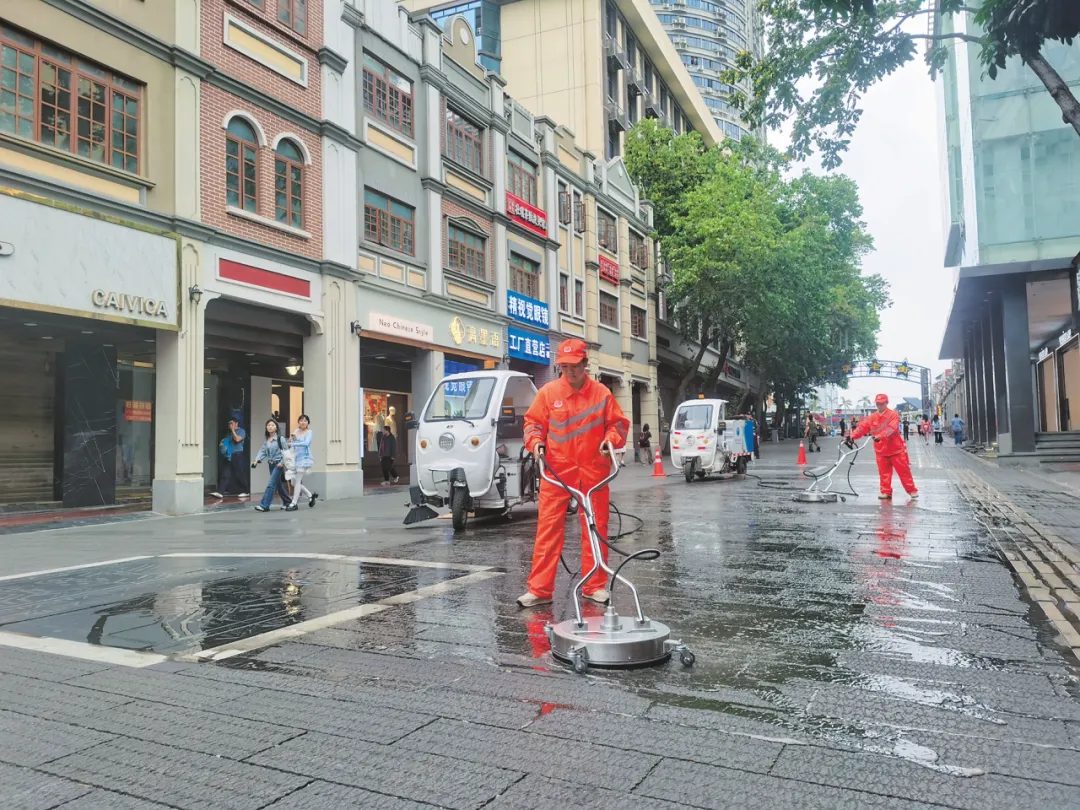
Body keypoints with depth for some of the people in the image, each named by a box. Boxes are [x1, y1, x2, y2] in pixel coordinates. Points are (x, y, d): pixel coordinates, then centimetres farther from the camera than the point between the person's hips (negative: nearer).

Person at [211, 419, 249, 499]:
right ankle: (220, 492, -11)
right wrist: (222, 444, 9)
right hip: (228, 455, 6)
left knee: (240, 474, 0)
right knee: (225, 474, -3)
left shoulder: (241, 431, 0)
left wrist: (233, 430, -10)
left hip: (237, 455, -6)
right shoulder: (229, 433, 19)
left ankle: (245, 491, 13)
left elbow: (237, 439, -17)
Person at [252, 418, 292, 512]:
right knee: (278, 485, 14)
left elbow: (286, 451, -10)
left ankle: (264, 505, -13)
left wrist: (282, 462, -17)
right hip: (271, 464, 7)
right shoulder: (266, 440, 9)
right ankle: (287, 502, 28)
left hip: (278, 464, -7)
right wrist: (257, 460, -11)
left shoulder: (280, 438, -9)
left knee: (271, 484, -12)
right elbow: (262, 451, 4)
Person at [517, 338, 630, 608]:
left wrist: (610, 440, -10)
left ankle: (595, 585, 20)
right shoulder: (548, 392, 1)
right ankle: (539, 589, 1)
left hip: (593, 470, 1)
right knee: (548, 527, -4)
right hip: (557, 469, -1)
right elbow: (533, 421, 9)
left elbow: (618, 423, 8)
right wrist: (536, 441, -9)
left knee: (596, 529, 7)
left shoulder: (602, 393, 2)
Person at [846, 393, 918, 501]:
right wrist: (852, 436, -20)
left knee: (904, 471, 2)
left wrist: (880, 436, -39)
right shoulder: (872, 417, 6)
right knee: (884, 473, 7)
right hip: (881, 451, 4)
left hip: (896, 449, -4)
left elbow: (891, 428, -25)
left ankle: (912, 491, 12)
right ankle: (886, 492, 15)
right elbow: (862, 427, -4)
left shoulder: (893, 415, -9)